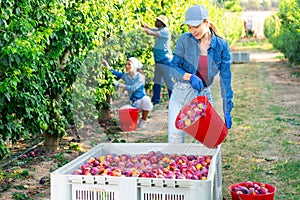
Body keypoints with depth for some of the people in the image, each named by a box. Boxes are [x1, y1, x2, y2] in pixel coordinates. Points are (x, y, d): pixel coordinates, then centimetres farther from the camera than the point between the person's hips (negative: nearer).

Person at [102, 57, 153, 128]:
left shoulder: (140, 77, -15)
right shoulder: (125, 76, 2)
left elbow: (133, 88, -25)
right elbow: (114, 72, 1)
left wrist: (119, 85, -28)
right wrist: (106, 64, -13)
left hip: (142, 99, -4)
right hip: (134, 103, 5)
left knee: (146, 100, -40)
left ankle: (144, 120, -13)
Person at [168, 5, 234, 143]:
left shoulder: (221, 46, -6)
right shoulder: (185, 40, -7)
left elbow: (225, 80, -4)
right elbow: (173, 67, -5)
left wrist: (227, 112, -5)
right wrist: (190, 77, -26)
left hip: (203, 95, 0)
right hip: (180, 93, 0)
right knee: (174, 136, -2)